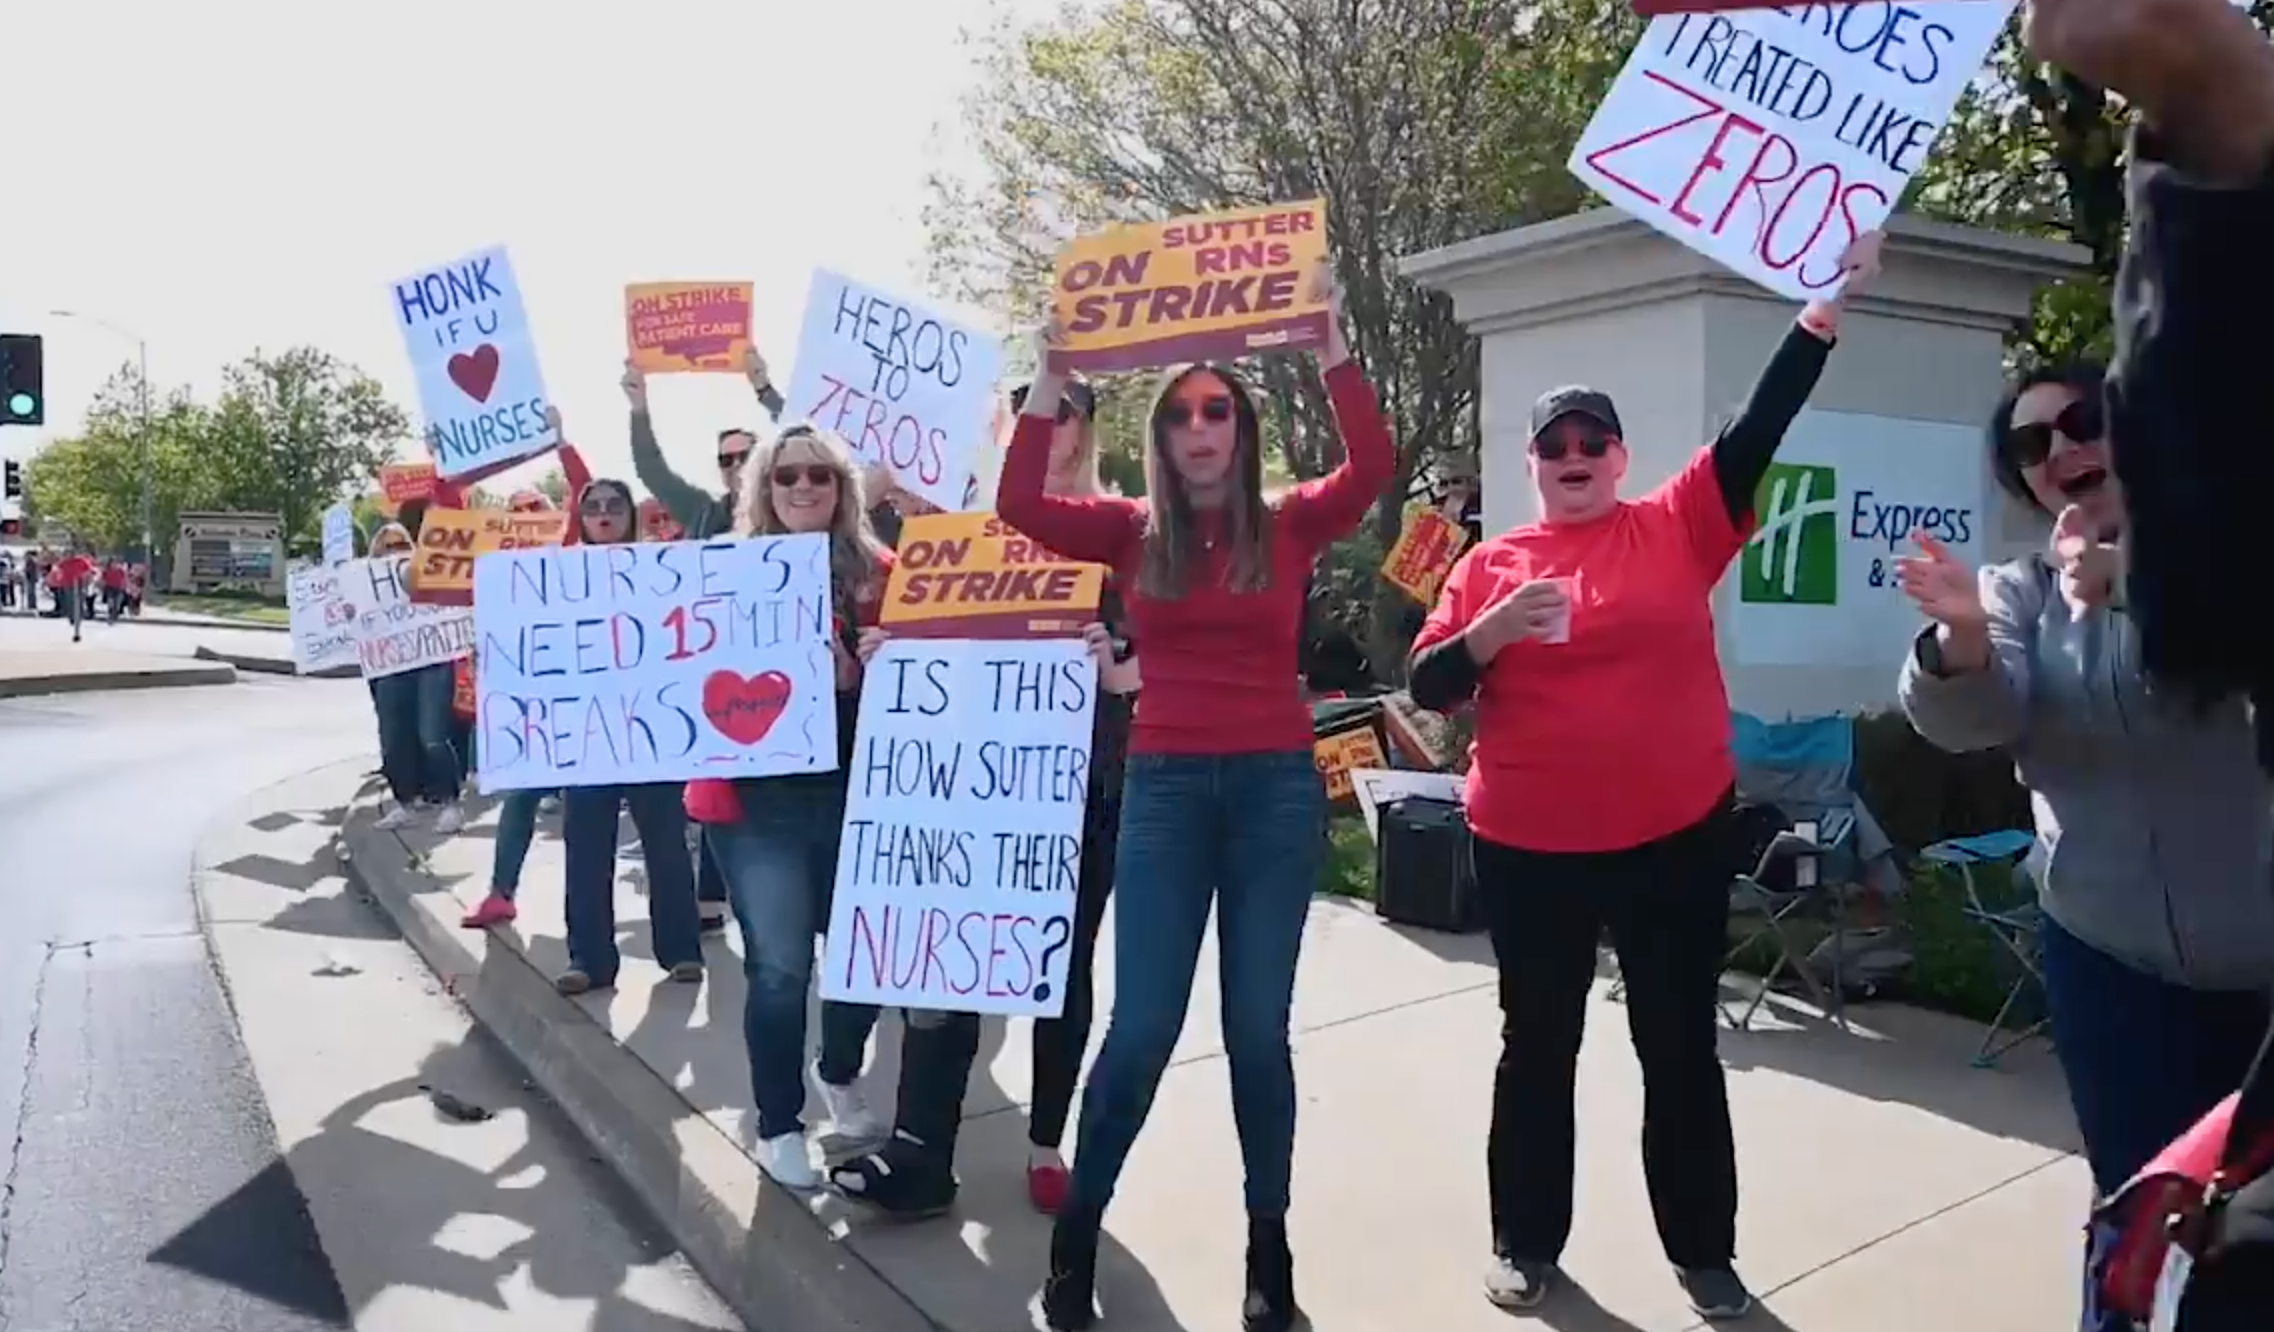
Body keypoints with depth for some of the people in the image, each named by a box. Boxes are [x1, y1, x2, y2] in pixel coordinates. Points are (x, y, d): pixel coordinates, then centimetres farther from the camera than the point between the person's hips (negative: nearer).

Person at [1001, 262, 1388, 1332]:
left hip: (1276, 789, 0)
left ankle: (1268, 1244, 23)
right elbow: (1020, 504, -7)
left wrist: (1330, 347, -14)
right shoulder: (1133, 531, 5)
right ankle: (1076, 1235, 19)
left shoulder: (1290, 526, 4)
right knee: (1142, 1028, 0)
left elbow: (1373, 470, -13)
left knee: (1258, 1028, 7)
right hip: (1164, 789, 0)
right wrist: (1051, 376, -9)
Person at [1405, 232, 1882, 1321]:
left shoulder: (1678, 528, 2)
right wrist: (1492, 632, -17)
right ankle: (1526, 1242, 28)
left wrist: (1824, 309, -12)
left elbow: (1759, 427, -6)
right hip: (1530, 847, 0)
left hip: (1676, 838, 0)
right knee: (1538, 1045, 12)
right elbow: (1427, 688, 0)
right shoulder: (1490, 565, 3)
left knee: (1681, 1047, 11)